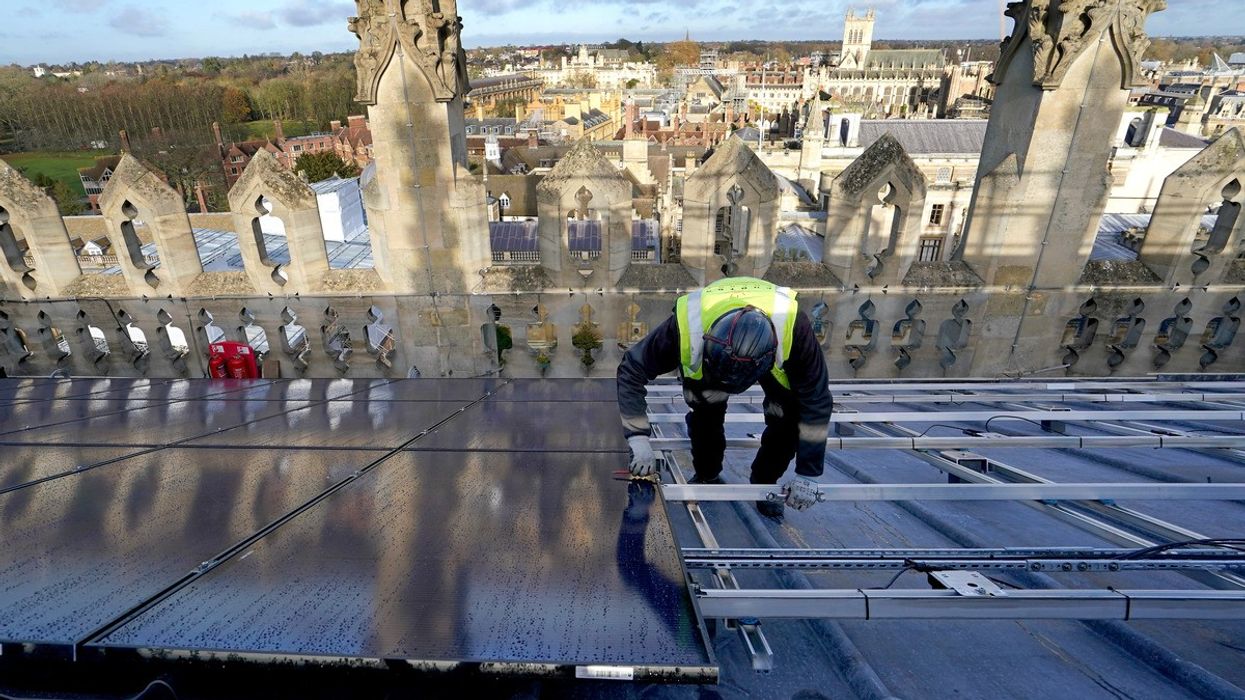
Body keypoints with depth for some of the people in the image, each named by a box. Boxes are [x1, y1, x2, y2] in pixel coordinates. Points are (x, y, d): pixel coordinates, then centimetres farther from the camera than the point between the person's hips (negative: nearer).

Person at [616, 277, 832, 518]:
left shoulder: (794, 327, -43)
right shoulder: (687, 325, -43)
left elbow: (817, 400, -30)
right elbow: (631, 371, -31)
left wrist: (807, 474, -25)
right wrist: (638, 439, -37)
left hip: (776, 358, 0)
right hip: (706, 351, 1)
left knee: (789, 418, -15)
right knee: (705, 410, -17)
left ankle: (764, 483, 13)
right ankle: (706, 477, 12)